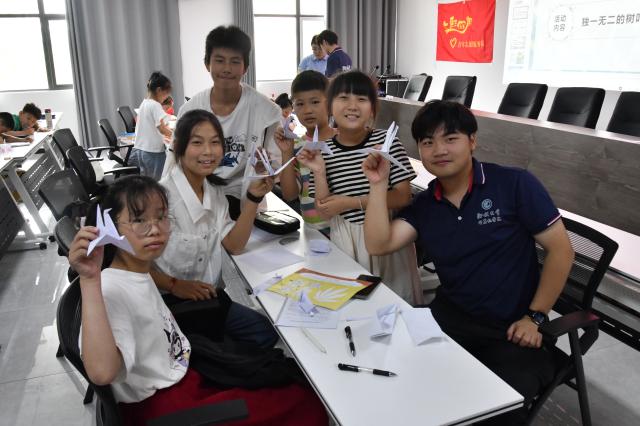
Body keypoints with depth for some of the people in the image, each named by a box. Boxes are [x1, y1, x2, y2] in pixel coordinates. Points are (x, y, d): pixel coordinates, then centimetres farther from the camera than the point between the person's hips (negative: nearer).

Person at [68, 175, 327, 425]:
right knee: (307, 405, -8)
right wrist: (90, 281, -45)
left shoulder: (139, 273, 3)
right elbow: (102, 373, -41)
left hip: (185, 377, 9)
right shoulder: (111, 290, -25)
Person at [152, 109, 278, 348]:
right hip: (172, 303, -7)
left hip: (209, 296, 8)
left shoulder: (215, 190, 6)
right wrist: (175, 285, -25)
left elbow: (234, 246, 2)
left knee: (266, 332, -7)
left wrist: (253, 197, -5)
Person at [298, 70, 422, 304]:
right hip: (345, 239, 1)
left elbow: (403, 197, -8)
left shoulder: (387, 141, -9)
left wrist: (353, 202, -15)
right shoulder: (323, 151, -4)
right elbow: (325, 212, -2)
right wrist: (319, 172, -16)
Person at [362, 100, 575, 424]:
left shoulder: (515, 184, -9)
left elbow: (560, 249, -6)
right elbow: (378, 245, -6)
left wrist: (535, 316, -8)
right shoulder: (423, 205, 4)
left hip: (514, 329, -3)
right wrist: (378, 184, -11)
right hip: (452, 316, 4)